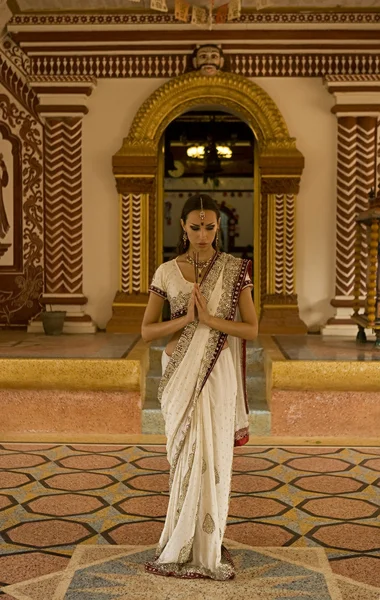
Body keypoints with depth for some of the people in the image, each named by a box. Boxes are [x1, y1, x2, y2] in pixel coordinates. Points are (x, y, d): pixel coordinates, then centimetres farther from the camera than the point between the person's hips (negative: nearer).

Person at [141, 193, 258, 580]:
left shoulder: (234, 270, -2)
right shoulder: (166, 272, 0)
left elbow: (251, 329, -4)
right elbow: (146, 331, -1)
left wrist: (210, 318, -18)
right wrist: (185, 318, -16)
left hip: (218, 375, 0)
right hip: (180, 375, 0)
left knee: (214, 457, 5)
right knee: (186, 458, 6)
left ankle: (207, 545, 22)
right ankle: (186, 546, 22)